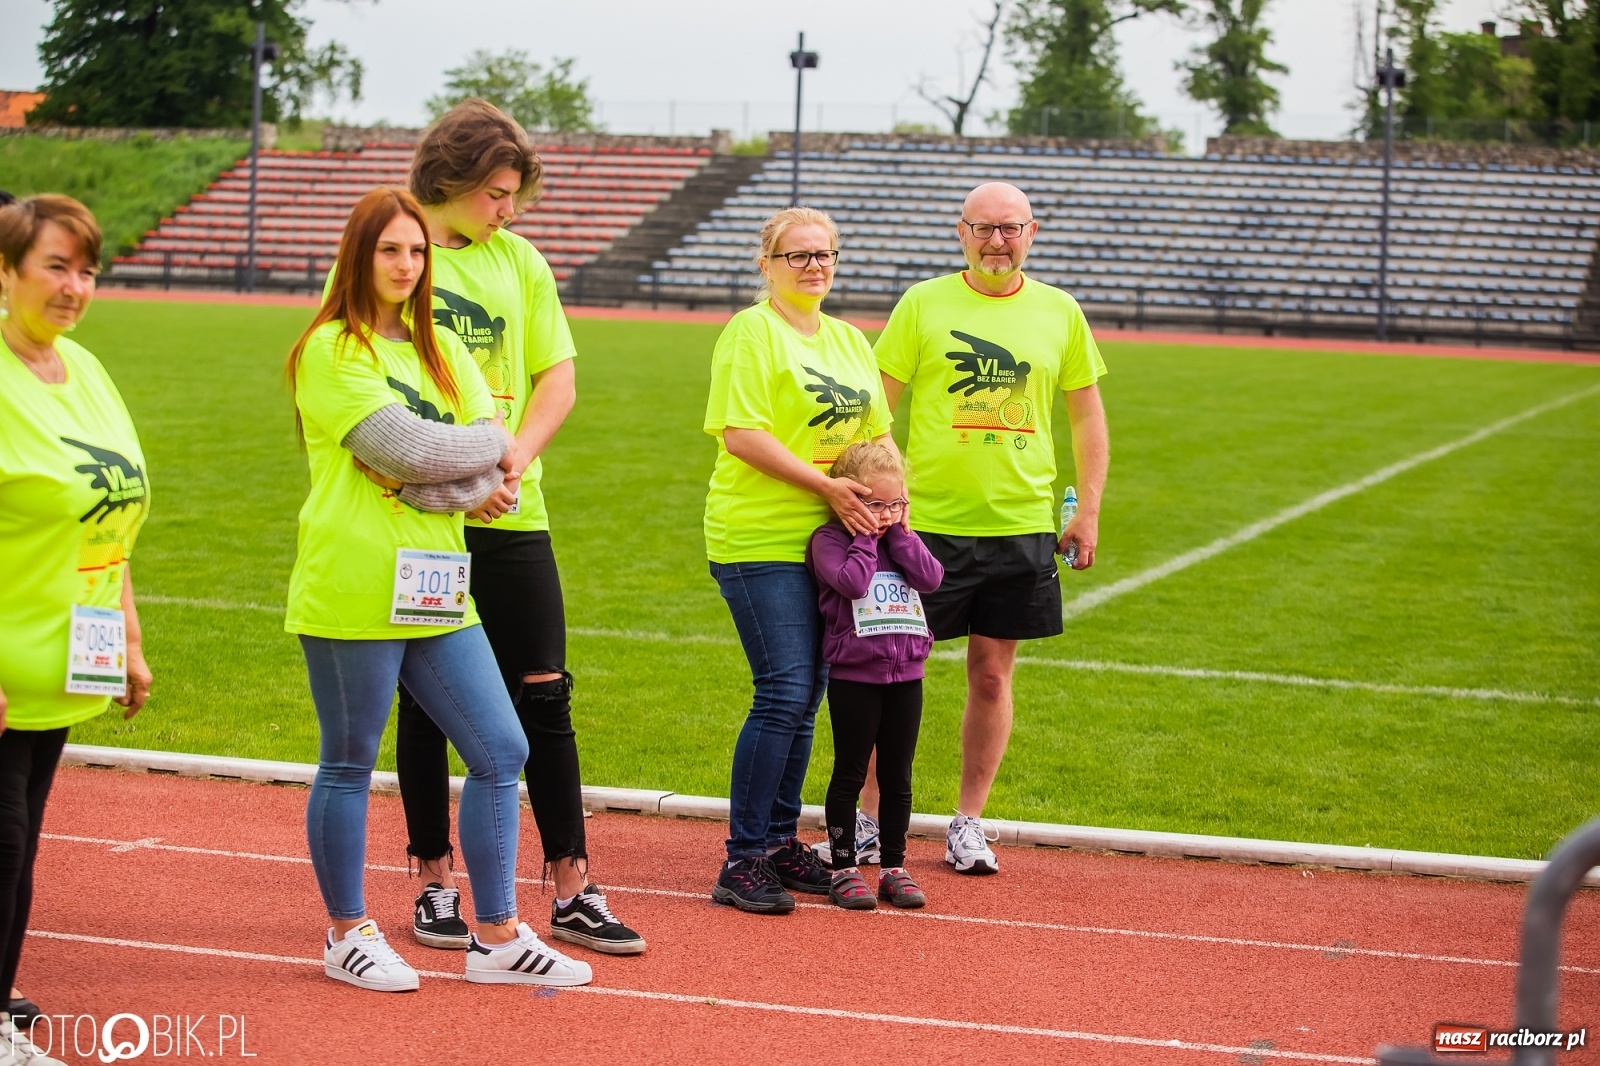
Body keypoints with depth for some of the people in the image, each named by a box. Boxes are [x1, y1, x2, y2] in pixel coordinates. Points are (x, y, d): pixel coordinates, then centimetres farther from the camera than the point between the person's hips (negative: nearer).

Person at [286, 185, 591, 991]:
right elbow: (405, 447, -18)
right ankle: (347, 936, 20)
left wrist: (440, 485, -15)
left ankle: (497, 939, 14)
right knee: (349, 764, 5)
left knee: (500, 751, 5)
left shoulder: (440, 348, 15)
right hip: (352, 587, -7)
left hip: (435, 588, 7)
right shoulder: (331, 351, -6)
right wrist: (485, 450, -2)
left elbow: (496, 453, 4)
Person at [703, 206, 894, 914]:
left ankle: (781, 842, 20)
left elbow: (877, 430, 22)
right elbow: (741, 435, -15)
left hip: (828, 539, 7)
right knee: (784, 692, -12)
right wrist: (826, 486, -18)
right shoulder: (751, 332, -7)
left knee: (805, 696, 10)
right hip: (760, 541, -7)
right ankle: (742, 860, -5)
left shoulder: (849, 340, 16)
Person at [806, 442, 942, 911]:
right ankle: (843, 869, 8)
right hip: (853, 676, -5)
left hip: (906, 674, 5)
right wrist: (866, 536, -14)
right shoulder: (829, 539, -6)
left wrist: (899, 533, -6)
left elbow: (931, 578, -5)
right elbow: (851, 581, -24)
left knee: (897, 778, 9)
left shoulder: (902, 539, 11)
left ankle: (894, 868, 16)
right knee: (850, 775, 2)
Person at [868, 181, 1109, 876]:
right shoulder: (923, 303, -1)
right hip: (928, 521, -2)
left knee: (992, 674, 7)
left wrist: (1089, 510, 7)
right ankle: (868, 819, 14)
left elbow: (1087, 414, 13)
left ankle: (967, 825, 19)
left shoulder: (1059, 312, 7)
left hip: (1021, 525, 2)